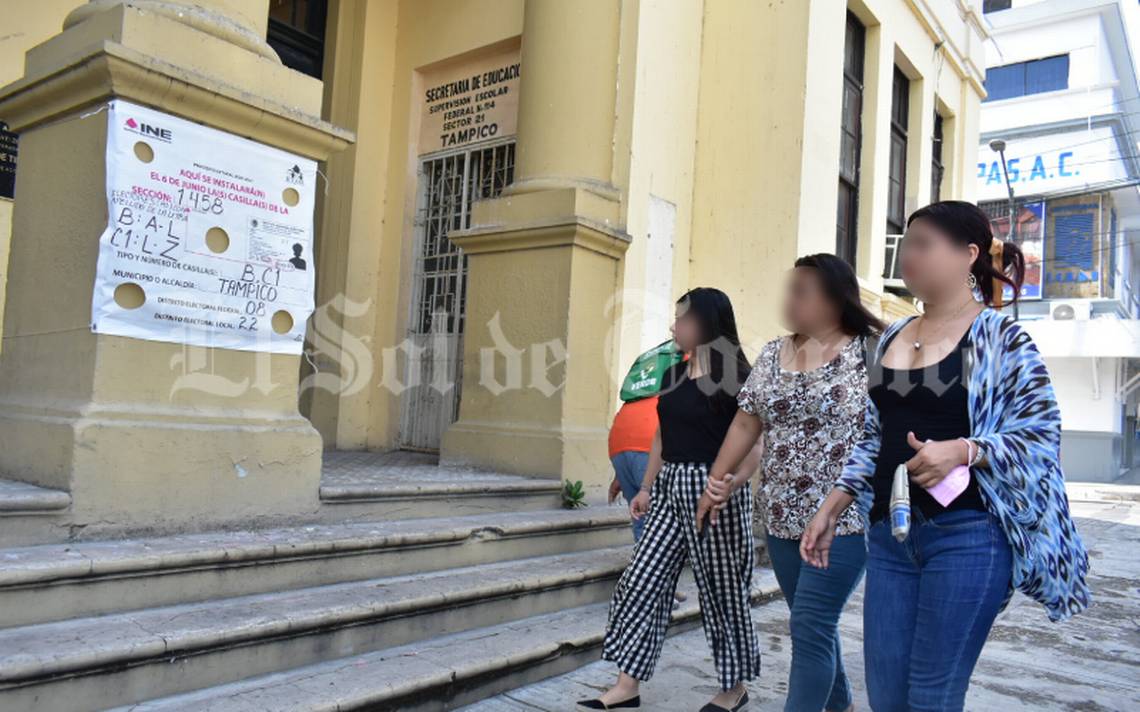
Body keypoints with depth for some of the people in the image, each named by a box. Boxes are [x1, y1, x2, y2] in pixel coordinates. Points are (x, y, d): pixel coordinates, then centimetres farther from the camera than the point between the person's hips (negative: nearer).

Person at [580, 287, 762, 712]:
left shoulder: (734, 378, -10)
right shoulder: (674, 374, 10)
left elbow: (752, 447, -15)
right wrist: (646, 488, 16)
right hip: (671, 488, 7)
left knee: (722, 590, 7)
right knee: (642, 581, 3)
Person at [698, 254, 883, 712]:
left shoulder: (868, 353, -8)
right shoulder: (772, 355, 9)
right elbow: (747, 422, 12)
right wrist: (716, 477, 7)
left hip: (845, 517, -6)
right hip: (783, 516, 6)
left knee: (810, 627, -6)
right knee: (814, 625, 17)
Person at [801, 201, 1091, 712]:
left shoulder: (1002, 340, -4)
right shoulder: (891, 339, 13)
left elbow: (1042, 435, -7)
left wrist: (963, 451, -23)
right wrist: (832, 509, 11)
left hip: (967, 535, -5)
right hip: (890, 536, 6)